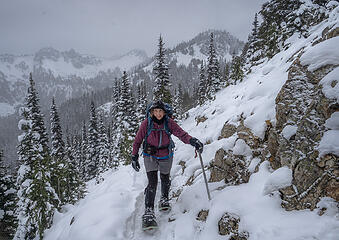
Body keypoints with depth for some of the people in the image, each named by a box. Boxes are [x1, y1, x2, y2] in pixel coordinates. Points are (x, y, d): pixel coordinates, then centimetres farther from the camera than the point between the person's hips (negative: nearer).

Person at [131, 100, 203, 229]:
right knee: (152, 182, -13)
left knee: (165, 179, 17)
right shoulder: (146, 123, -13)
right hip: (150, 156, -2)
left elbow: (180, 133, -26)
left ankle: (164, 198, 46)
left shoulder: (169, 122, -13)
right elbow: (138, 140, -4)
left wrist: (192, 141, -45)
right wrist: (134, 157, -1)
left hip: (166, 156, 2)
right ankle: (149, 211, -8)